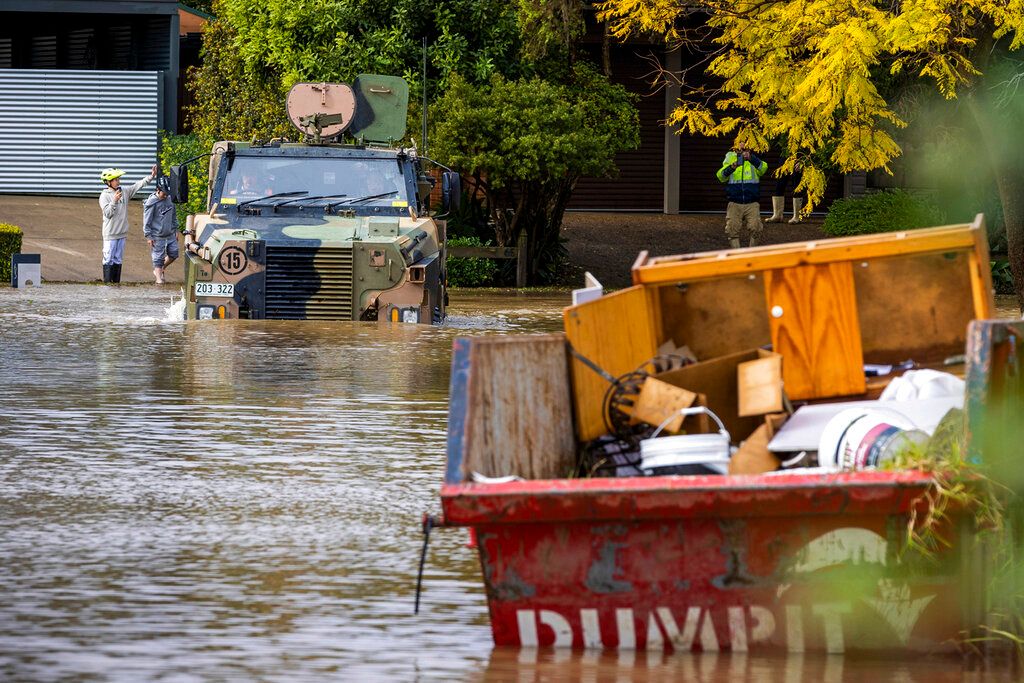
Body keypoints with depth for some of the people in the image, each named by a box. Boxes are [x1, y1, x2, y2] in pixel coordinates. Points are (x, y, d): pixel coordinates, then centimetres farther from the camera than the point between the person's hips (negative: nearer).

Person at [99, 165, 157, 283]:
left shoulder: (124, 191, 6)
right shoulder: (104, 196, -9)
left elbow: (138, 185, 3)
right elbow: (107, 213, -17)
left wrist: (151, 176, -7)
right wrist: (114, 201, -28)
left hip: (121, 233, 6)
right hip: (110, 234, -6)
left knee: (118, 259, 11)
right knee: (108, 260, -2)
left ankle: (116, 283, 16)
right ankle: (107, 283, 1)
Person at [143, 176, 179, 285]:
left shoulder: (169, 199, 5)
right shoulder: (151, 203, -15)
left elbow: (174, 216, 16)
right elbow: (146, 221, -12)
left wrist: (176, 230, 17)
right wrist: (148, 237, -13)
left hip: (170, 235, 6)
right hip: (158, 237, -6)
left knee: (173, 254, 11)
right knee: (158, 258, 0)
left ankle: (159, 270, 30)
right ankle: (159, 277, 9)